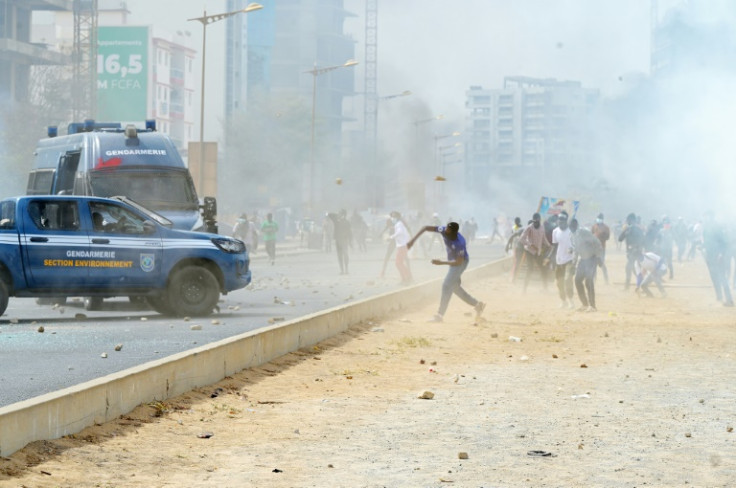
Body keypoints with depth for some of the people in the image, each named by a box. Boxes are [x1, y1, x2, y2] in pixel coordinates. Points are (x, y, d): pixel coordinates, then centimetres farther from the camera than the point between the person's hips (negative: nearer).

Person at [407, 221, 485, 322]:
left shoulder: (459, 243, -36)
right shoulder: (443, 230, -21)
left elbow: (459, 262, -30)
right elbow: (426, 228, -16)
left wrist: (441, 263, -32)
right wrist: (413, 240, -24)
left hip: (461, 262, -8)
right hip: (452, 260, 8)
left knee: (447, 285, -14)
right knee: (455, 287, 15)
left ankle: (439, 315, -11)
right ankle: (477, 304, 27)